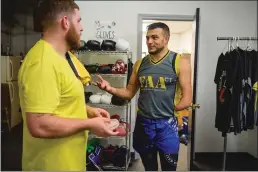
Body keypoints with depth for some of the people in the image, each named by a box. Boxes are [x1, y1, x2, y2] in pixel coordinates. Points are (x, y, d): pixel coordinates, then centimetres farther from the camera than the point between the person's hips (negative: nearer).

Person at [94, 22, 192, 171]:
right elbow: (129, 92, 8)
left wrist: (167, 110, -6)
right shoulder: (140, 64, 4)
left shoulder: (180, 61, -8)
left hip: (166, 124, -3)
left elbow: (187, 100, -9)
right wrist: (110, 88, -8)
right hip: (143, 123, 4)